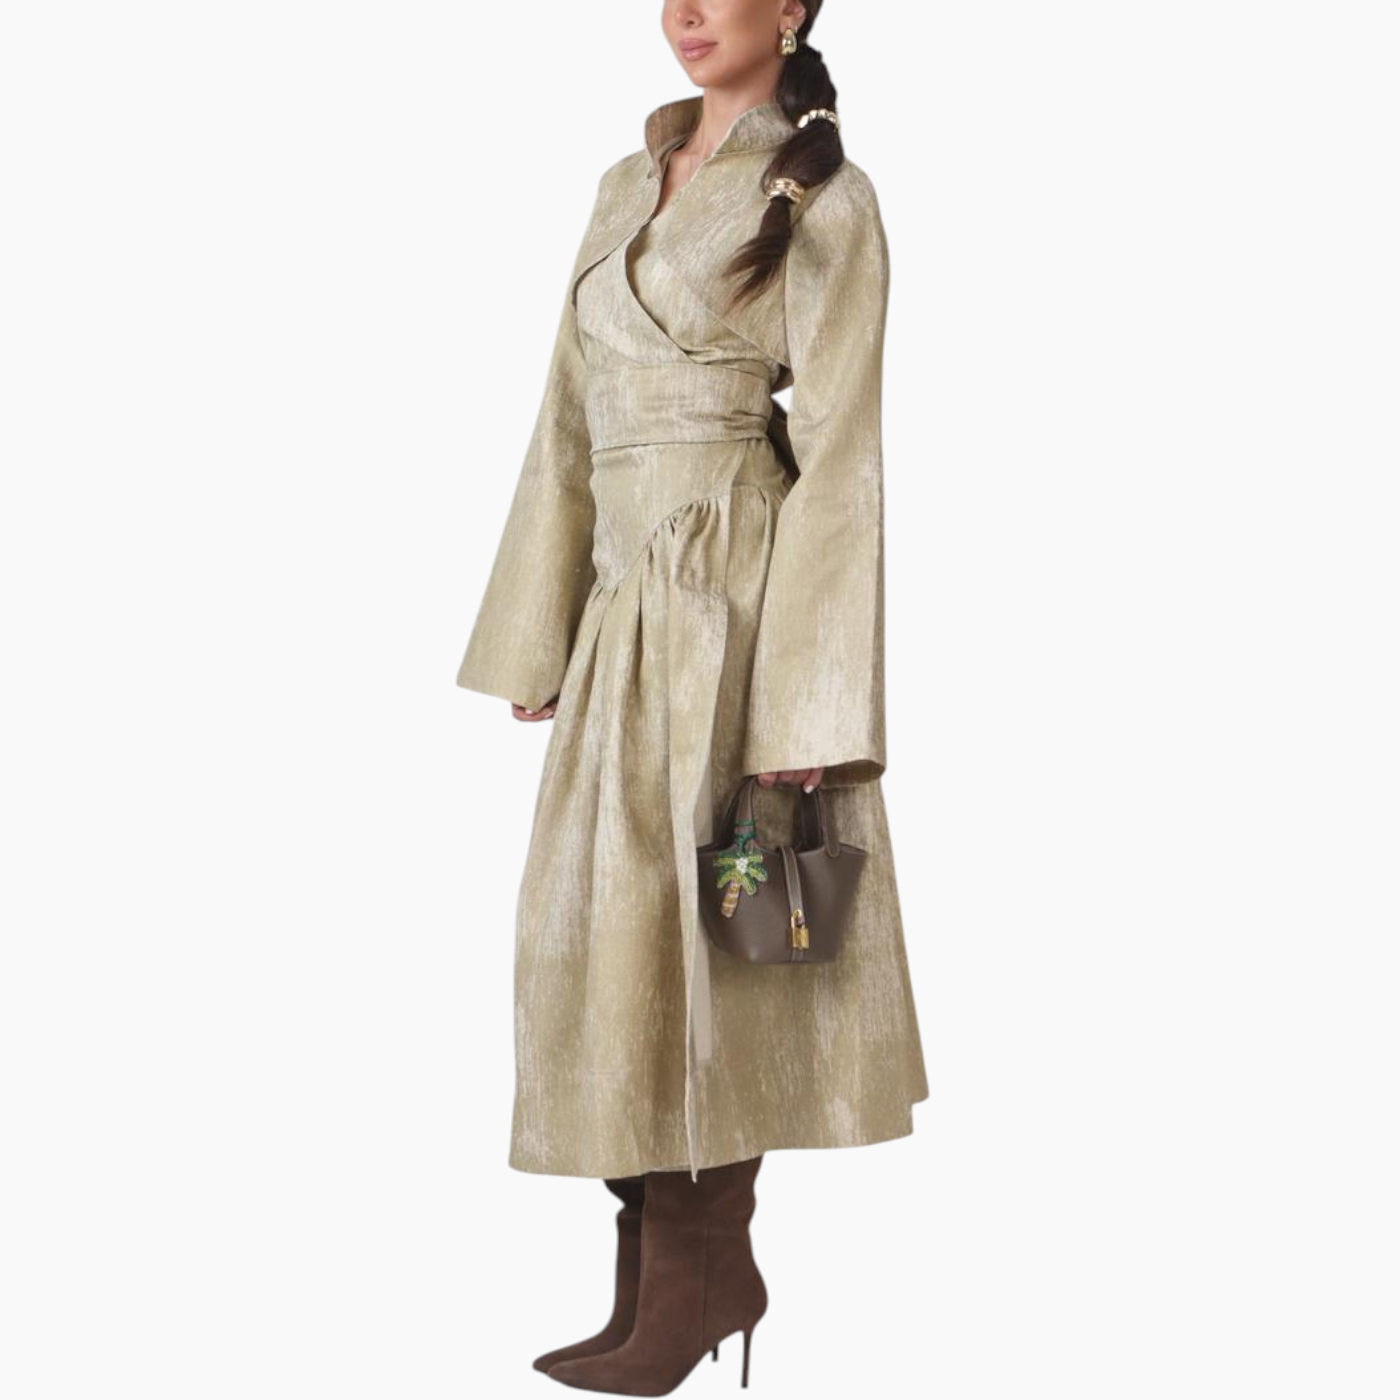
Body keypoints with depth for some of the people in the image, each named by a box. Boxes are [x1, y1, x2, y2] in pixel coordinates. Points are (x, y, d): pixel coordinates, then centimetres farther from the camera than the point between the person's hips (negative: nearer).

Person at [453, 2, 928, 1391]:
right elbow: (569, 425, 16)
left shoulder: (823, 197, -3)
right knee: (608, 936, 7)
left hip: (733, 588, -7)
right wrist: (537, 637, 12)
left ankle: (696, 1269, 13)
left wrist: (812, 700, -15)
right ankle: (665, 1275, 17)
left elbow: (840, 454, -10)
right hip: (627, 598, 7)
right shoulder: (626, 186, 18)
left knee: (672, 927, -4)